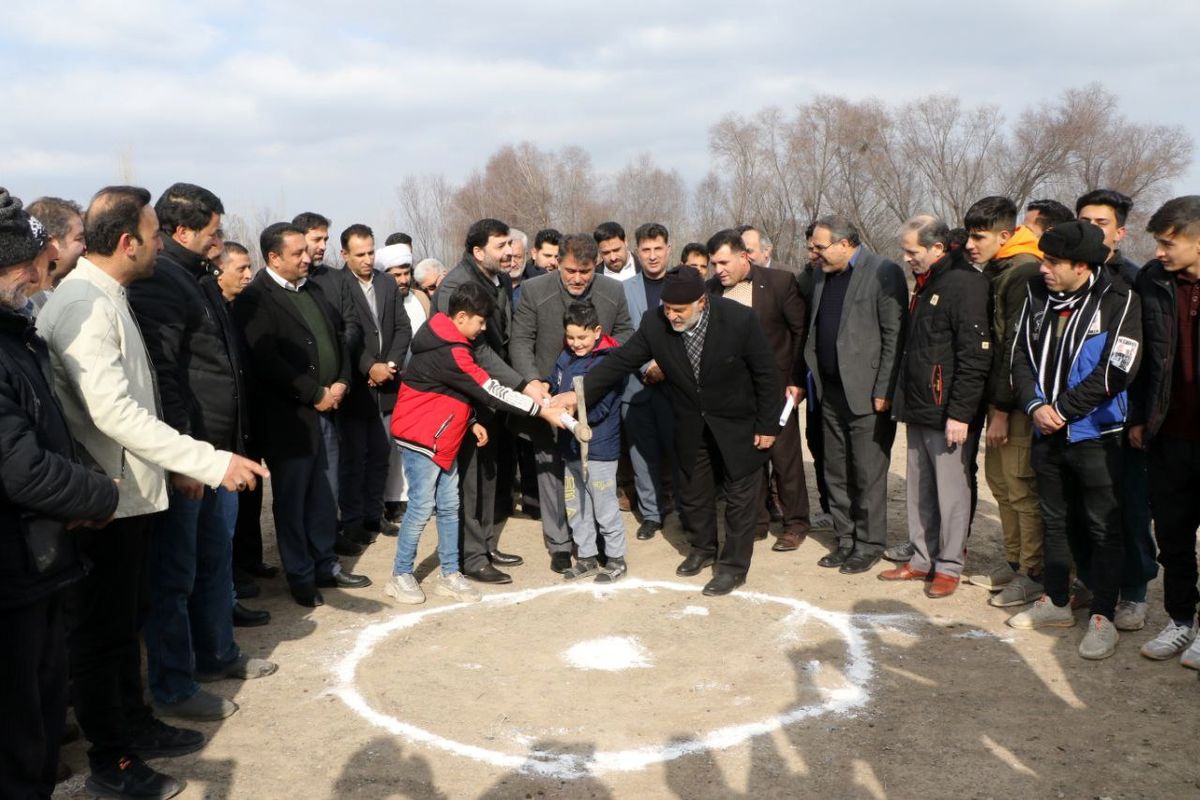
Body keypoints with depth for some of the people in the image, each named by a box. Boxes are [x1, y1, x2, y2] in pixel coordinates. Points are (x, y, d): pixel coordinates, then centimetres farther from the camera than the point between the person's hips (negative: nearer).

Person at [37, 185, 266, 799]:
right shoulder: (84, 305, -20)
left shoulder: (106, 298, 11)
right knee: (101, 632, 5)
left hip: (131, 492, 9)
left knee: (123, 622, 21)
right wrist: (211, 463, -28)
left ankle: (133, 725, 37)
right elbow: (114, 412, -28)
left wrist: (180, 465, 14)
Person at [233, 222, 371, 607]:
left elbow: (337, 338, 18)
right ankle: (300, 577, 17)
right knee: (292, 501, 6)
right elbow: (267, 361, -19)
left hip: (326, 410, 7)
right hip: (288, 417, -7)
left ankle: (326, 565, 27)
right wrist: (316, 394, -15)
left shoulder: (313, 289, 14)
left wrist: (342, 382, 1)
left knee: (325, 497, 14)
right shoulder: (254, 299, -11)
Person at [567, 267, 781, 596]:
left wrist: (767, 426, -11)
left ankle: (734, 566, 23)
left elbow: (764, 374, -16)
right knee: (692, 493, 18)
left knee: (739, 496, 7)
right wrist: (580, 392, -20)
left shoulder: (739, 320, -26)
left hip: (738, 425, -4)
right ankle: (702, 549, 42)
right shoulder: (654, 324, -17)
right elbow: (620, 360, -12)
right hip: (691, 427, 4)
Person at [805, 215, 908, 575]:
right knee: (836, 473, 13)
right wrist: (814, 379, 6)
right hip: (831, 391, 7)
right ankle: (846, 540, 25)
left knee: (868, 475, 1)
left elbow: (895, 336, -13)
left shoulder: (883, 273, -10)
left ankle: (869, 544, 14)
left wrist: (883, 392, -15)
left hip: (866, 393, -7)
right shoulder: (822, 274, 11)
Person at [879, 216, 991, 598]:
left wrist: (960, 412, -20)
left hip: (948, 413, -9)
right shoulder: (926, 284, 16)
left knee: (951, 493, 1)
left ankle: (949, 566, 12)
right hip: (919, 410, 9)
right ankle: (923, 559, 24)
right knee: (919, 491, 14)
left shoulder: (965, 283, -14)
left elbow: (975, 355, -19)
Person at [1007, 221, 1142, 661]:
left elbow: (1115, 372, -16)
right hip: (1046, 432, 5)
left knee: (1104, 528, 3)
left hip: (1094, 435, -5)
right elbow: (1020, 355, 6)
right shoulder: (1037, 295, 4)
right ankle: (1056, 601, 30)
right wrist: (1035, 405, -10)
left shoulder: (1118, 301, -11)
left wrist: (1061, 409, -14)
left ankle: (1103, 618, 12)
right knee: (1054, 520, 16)